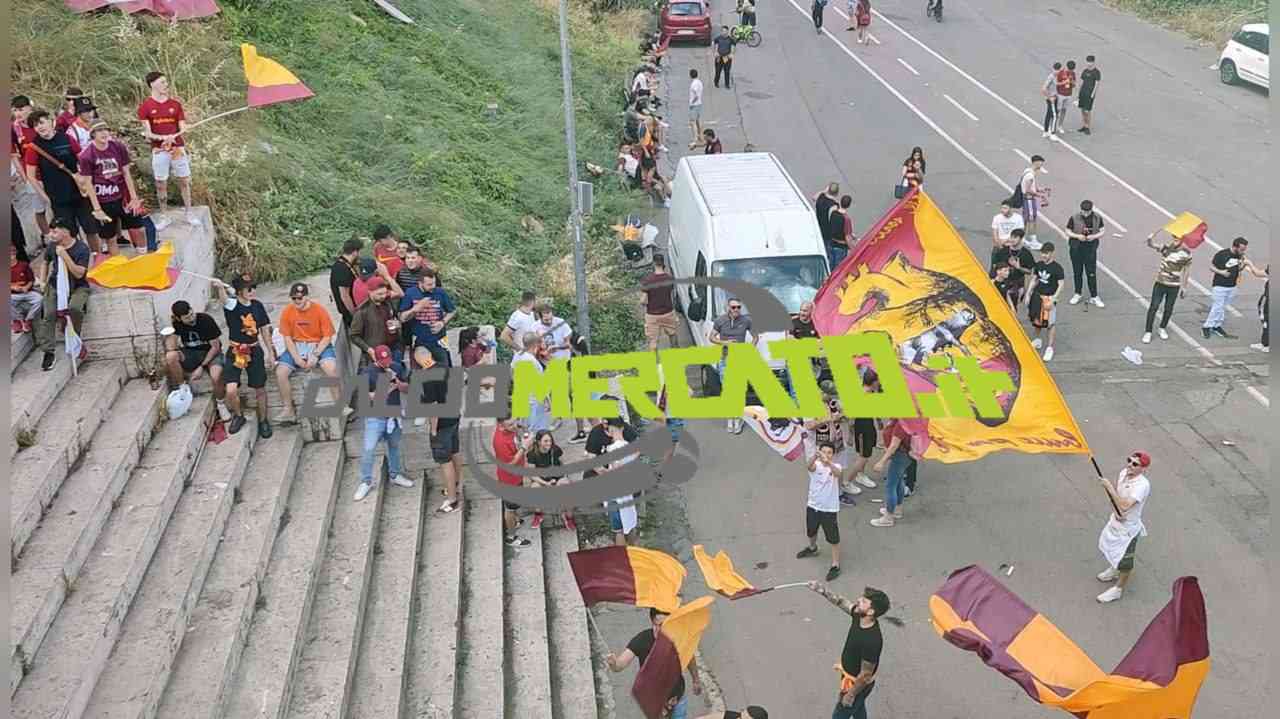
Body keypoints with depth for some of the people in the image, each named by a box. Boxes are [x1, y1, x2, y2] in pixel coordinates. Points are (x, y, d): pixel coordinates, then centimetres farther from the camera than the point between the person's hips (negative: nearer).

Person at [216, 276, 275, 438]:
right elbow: (223, 299, -39)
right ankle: (238, 415, 17)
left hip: (254, 351, 3)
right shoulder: (232, 305, -13)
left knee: (260, 389, 10)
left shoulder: (257, 305, -1)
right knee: (231, 391, -13)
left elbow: (264, 330, 9)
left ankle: (263, 420, 33)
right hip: (235, 352, -3)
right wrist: (220, 288, -62)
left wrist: (270, 352, 11)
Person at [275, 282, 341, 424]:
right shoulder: (287, 312, -5)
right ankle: (289, 411, -5)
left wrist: (315, 356, -20)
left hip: (319, 345, -3)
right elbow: (287, 338, -2)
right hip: (296, 346, 3)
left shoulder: (320, 310, -11)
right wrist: (297, 358, -15)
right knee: (280, 372, -19)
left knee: (331, 368, -31)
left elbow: (327, 337, -9)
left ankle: (340, 406, -19)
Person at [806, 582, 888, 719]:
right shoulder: (859, 616, -19)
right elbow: (841, 602, 0)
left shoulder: (872, 640, -40)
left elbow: (865, 675, -30)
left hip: (858, 684, -7)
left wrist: (851, 694, -18)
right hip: (850, 675, 7)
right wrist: (823, 591, -15)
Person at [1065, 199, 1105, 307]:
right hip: (1076, 248, 0)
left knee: (1091, 273, -1)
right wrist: (1077, 236, -19)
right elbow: (1068, 231, -1)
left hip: (1090, 247, 0)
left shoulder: (1097, 218, -4)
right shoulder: (1074, 218, -8)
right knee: (1077, 272, 12)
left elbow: (1102, 231, 4)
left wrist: (1094, 236, -16)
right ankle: (1077, 295, 27)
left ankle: (1094, 297, 8)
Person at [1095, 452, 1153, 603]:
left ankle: (1118, 589, 30)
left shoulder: (1142, 485, -32)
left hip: (1128, 527, -8)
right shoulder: (1123, 473, -9)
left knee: (1124, 557, 9)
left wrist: (1108, 486, -39)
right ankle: (1115, 569, 58)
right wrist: (1115, 510, -13)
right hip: (1115, 520, 8)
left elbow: (1124, 505, -39)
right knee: (1109, 546, 30)